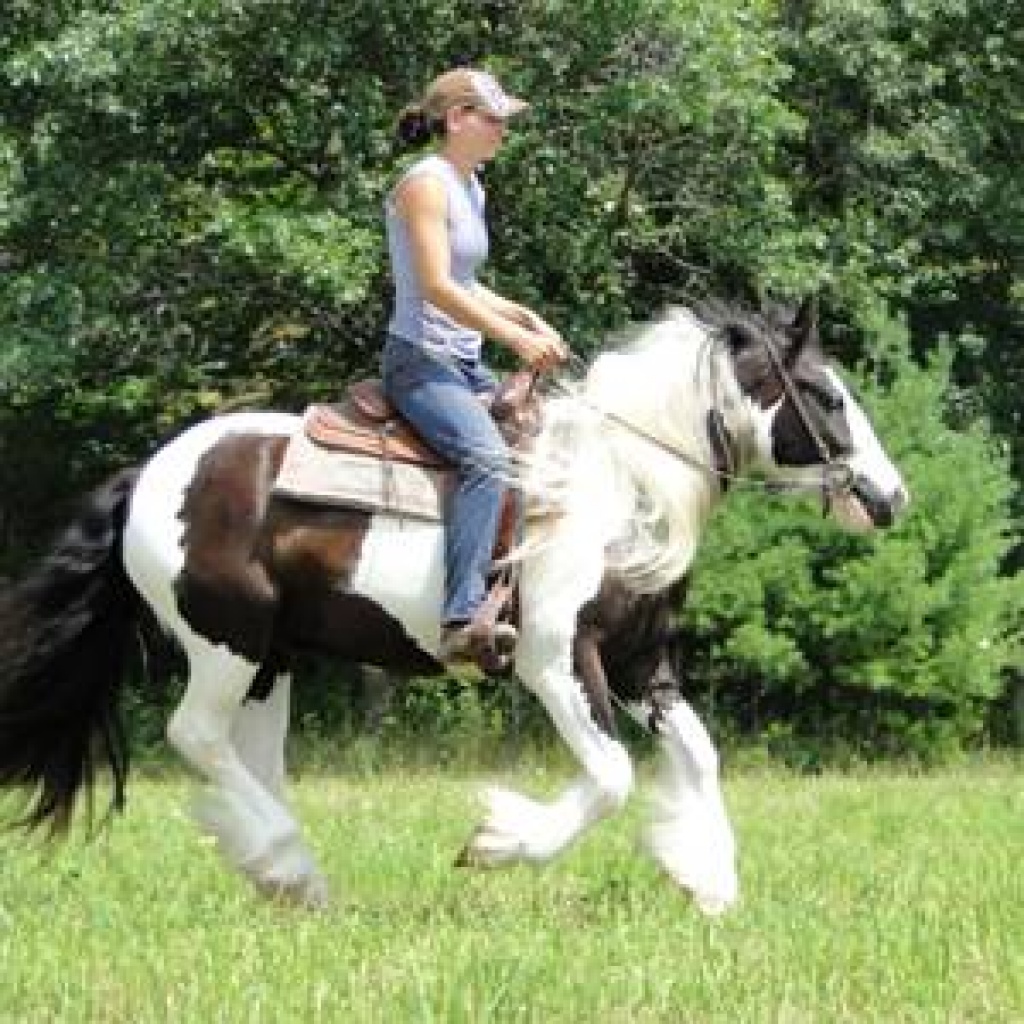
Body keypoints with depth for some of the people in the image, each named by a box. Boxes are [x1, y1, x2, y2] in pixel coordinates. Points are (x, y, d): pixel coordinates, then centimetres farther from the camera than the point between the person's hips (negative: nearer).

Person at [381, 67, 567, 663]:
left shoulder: (471, 188, 18)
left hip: (466, 366, 11)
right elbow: (436, 286, -20)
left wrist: (524, 317, 9)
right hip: (421, 361, -11)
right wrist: (516, 338, -20)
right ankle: (463, 622, -42)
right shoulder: (426, 183, -12)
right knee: (488, 458, -31)